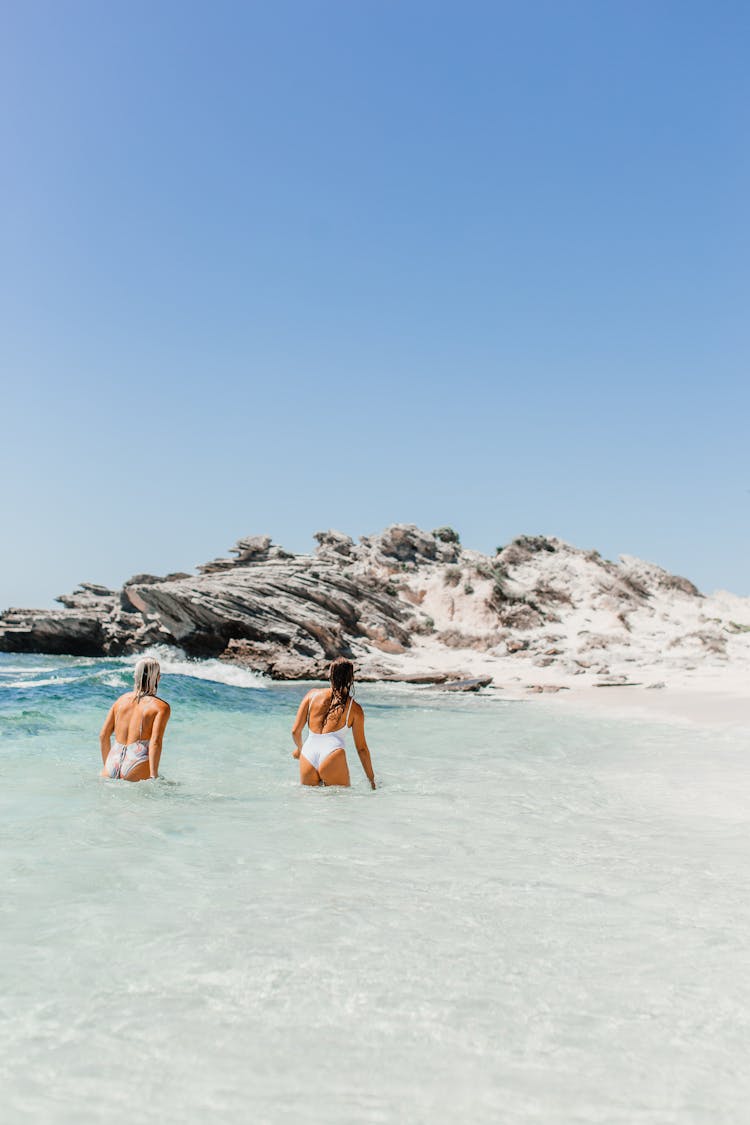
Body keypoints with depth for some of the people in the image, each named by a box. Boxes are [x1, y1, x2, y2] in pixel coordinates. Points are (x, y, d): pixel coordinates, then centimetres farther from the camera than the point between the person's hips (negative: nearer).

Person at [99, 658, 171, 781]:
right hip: (137, 769, -5)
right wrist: (154, 777, -12)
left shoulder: (121, 699, 18)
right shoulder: (162, 707, 3)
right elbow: (155, 742, -10)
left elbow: (103, 736, 18)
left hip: (112, 765, 5)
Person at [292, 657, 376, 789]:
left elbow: (295, 731, 13)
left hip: (307, 757, 3)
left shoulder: (312, 695, 15)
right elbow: (361, 748, 13)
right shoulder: (355, 708, 10)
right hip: (332, 756, -3)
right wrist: (371, 779, 22)